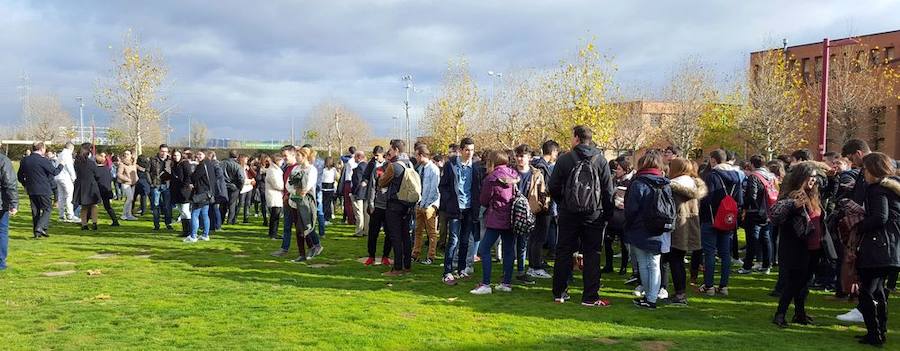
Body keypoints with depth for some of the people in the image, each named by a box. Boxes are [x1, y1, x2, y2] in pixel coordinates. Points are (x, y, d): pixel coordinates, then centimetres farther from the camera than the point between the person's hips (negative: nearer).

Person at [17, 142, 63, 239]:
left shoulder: (24, 161, 7)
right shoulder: (43, 160, -13)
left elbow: (20, 176, 14)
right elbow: (54, 172, -10)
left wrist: (25, 185, 28)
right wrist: (61, 165, 8)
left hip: (31, 190, 6)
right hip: (44, 190, -6)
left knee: (35, 211, 13)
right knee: (47, 209, 4)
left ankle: (36, 232, 16)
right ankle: (40, 227, -11)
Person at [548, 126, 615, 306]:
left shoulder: (564, 159, -4)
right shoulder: (601, 160, -1)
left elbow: (553, 186, -2)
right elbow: (609, 191, -1)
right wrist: (607, 214, 6)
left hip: (568, 215, 0)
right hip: (594, 215, 0)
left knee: (564, 252, 10)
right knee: (592, 254, 5)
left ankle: (559, 293, 16)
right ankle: (590, 297, 5)